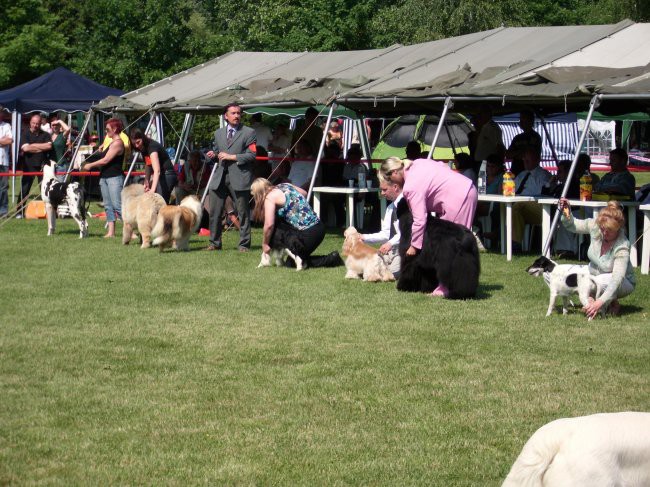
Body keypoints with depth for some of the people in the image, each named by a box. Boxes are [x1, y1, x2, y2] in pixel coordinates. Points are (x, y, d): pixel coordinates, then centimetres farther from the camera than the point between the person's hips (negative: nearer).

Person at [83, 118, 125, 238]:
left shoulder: (118, 143, -12)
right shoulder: (113, 142, 19)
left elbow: (105, 160, -15)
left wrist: (90, 165, -7)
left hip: (115, 178, -10)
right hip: (105, 177, 10)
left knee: (118, 205, -15)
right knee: (108, 206, 6)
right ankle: (111, 232, 6)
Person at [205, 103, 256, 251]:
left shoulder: (248, 132, 2)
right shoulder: (218, 133, 18)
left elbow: (252, 155, -6)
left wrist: (232, 157, -12)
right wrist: (213, 155, 4)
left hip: (239, 177, -4)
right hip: (220, 177, 4)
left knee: (243, 213, 1)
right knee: (214, 212, 3)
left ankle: (244, 244, 8)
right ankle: (215, 243, 14)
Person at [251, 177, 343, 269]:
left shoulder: (270, 197, -8)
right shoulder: (285, 186, 14)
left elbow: (269, 224, -15)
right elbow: (304, 193, 29)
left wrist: (265, 244, -1)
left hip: (307, 235, -9)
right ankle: (331, 259, 14)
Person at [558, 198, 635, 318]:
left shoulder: (622, 248, -34)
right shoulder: (595, 226, -20)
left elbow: (617, 279, -42)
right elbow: (572, 225, 0)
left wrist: (600, 302, -53)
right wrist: (567, 214, -23)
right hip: (593, 273, 5)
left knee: (602, 281, -41)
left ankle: (612, 302, -8)